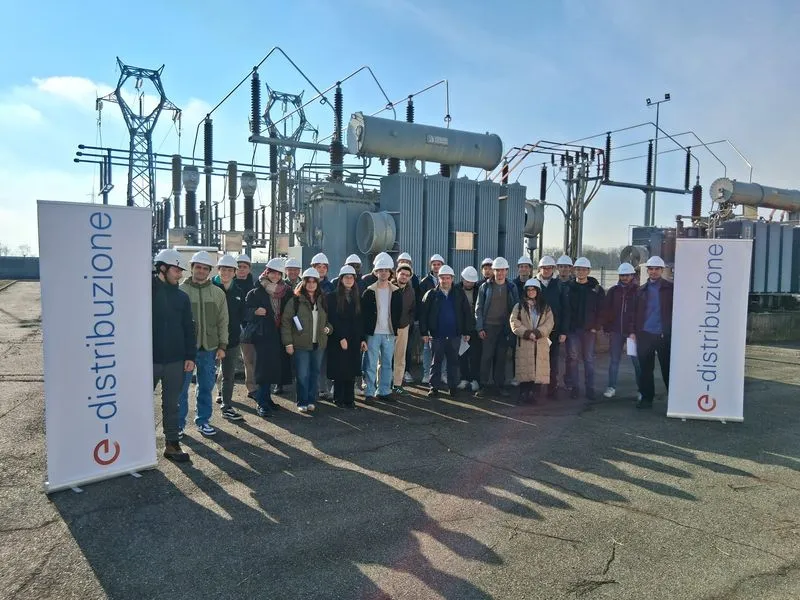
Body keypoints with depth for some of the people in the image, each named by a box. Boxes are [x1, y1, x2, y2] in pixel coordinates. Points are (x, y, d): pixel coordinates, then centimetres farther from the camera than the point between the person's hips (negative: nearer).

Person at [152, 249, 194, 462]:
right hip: (149, 359, -3)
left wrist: (190, 356, 3)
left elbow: (188, 328, 9)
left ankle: (172, 444, 20)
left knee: (171, 404, 11)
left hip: (175, 360, 3)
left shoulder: (182, 297, 7)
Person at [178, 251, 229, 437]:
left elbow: (223, 322, 8)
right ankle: (179, 423, 19)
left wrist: (222, 346, 3)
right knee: (182, 387, 5)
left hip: (209, 348, 3)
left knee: (206, 387, 12)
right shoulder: (181, 291, -3)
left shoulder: (218, 293, 6)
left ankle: (203, 420, 26)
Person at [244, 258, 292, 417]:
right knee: (264, 367, -9)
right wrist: (256, 311, -21)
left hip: (278, 334, 4)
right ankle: (262, 402, -3)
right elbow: (246, 310, -2)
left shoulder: (286, 292, 11)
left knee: (273, 367, 8)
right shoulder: (256, 292, 0)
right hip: (263, 334, -4)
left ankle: (266, 398, 22)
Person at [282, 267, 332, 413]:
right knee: (302, 375, -1)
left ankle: (311, 400, 21)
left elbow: (327, 319, 23)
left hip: (319, 344, 4)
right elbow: (285, 321, -6)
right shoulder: (296, 300, -4)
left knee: (315, 373, 9)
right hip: (301, 344, -4)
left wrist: (328, 328, 1)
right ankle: (302, 402, 11)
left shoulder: (322, 300, 11)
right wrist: (288, 342, -10)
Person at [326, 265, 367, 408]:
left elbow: (360, 321, 12)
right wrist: (341, 338, -14)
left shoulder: (357, 298, 13)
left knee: (352, 370, 4)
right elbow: (332, 320, -8)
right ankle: (338, 398, 11)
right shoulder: (333, 297, -2)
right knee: (340, 370, -1)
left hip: (354, 340, 4)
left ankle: (349, 399, 12)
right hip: (338, 341, -4)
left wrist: (363, 339, 5)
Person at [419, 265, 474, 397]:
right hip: (436, 335, -1)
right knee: (436, 361, 7)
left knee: (453, 361, 10)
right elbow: (423, 314, 0)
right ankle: (434, 387, 15)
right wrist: (424, 332, -5)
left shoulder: (459, 294, 3)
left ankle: (453, 386, 21)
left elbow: (468, 313, 6)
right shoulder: (431, 294, 0)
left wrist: (467, 332, 2)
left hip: (455, 335, 1)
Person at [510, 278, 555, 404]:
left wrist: (537, 333, -12)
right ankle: (524, 394, 1)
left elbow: (549, 323, 2)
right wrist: (527, 333, -12)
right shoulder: (519, 306, 10)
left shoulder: (545, 307, 13)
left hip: (541, 343, 1)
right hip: (524, 343, -1)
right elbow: (514, 323, -1)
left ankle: (532, 393, 4)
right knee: (525, 370, -4)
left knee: (537, 368, -3)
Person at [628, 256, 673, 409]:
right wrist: (632, 330, 4)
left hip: (664, 335, -3)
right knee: (645, 369, 7)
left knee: (667, 368, 4)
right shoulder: (642, 290, 12)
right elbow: (635, 312, 11)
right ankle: (646, 398, 16)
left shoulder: (670, 288, 1)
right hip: (644, 335, 3)